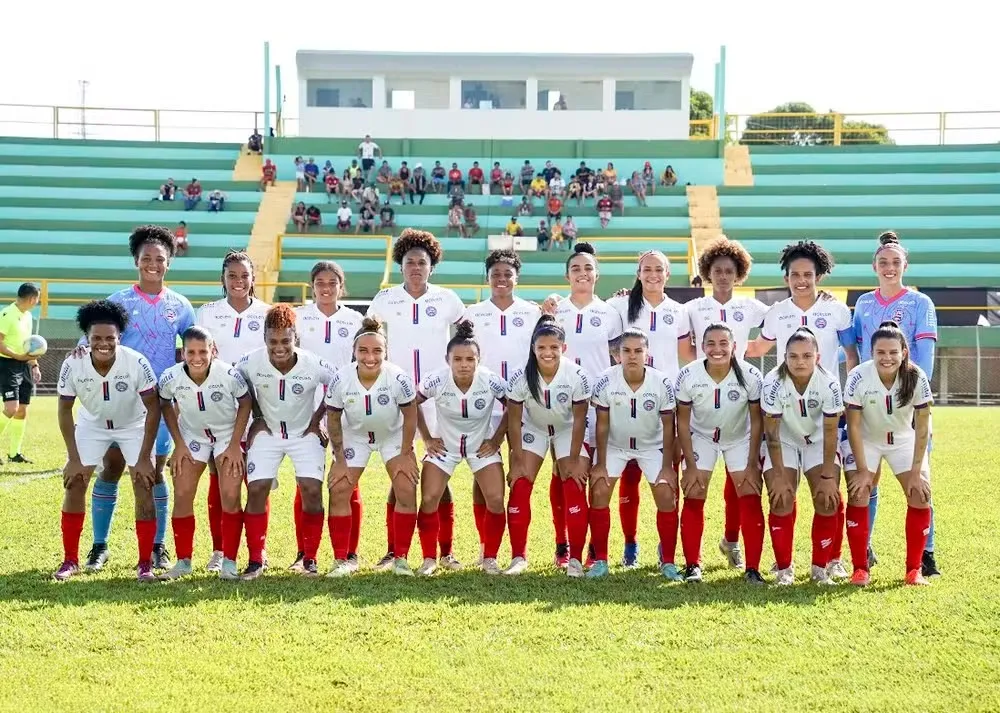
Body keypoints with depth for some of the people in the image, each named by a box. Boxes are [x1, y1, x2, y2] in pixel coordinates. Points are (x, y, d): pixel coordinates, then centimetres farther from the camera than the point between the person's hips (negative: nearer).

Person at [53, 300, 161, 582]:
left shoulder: (136, 363, -32)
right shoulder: (73, 365, -26)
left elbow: (153, 408, -21)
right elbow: (65, 411, -12)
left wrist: (144, 458, -21)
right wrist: (74, 459, -13)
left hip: (134, 425, -2)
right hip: (91, 424, 2)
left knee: (144, 487, -11)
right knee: (74, 485, -5)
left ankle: (145, 563, 0)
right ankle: (70, 560, 8)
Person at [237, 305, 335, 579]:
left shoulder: (313, 366, -25)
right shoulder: (251, 363, -21)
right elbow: (243, 388, 3)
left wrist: (317, 420, -4)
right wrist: (257, 417, -1)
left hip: (305, 433, -1)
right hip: (267, 432, 1)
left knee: (312, 491, -13)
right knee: (256, 490, -10)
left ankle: (309, 558, 4)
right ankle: (256, 559, 3)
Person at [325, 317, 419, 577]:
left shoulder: (398, 378, -30)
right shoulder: (341, 379, -27)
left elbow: (410, 416, -15)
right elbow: (333, 420, -12)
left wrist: (405, 455, -11)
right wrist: (339, 460, -10)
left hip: (394, 435, -1)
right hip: (354, 436, 1)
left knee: (407, 491, -12)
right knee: (339, 492, -7)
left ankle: (401, 558, 1)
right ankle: (341, 560, 3)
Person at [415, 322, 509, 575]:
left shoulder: (491, 382, -24)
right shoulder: (436, 381, -24)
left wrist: (496, 439, -8)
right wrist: (427, 439, -5)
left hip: (482, 446, 0)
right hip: (444, 446, 0)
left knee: (496, 500, -12)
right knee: (429, 500, -11)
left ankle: (489, 558, 7)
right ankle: (429, 559, 6)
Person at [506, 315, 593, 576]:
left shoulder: (578, 376, -29)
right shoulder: (521, 377, -27)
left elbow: (579, 420, -18)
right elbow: (514, 420, -16)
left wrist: (574, 460, -15)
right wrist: (518, 461, -14)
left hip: (568, 430, -1)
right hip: (532, 428, 1)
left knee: (575, 489, -11)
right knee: (519, 488, -9)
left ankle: (575, 558, -1)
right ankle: (518, 556, 2)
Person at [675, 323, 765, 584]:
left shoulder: (750, 376, -24)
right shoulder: (688, 376, -23)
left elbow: (756, 421, -13)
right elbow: (683, 422, -13)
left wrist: (752, 464, -12)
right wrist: (691, 465, -13)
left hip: (740, 438, 0)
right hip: (701, 437, 0)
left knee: (751, 499, -9)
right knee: (693, 498, -8)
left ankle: (753, 568, -1)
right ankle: (692, 565, 4)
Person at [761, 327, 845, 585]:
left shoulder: (829, 383, -25)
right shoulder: (773, 383, -28)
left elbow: (830, 432, -19)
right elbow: (772, 433, -22)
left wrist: (828, 476, -18)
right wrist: (779, 476, -21)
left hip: (818, 440, 1)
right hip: (783, 441, -1)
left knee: (828, 500, -10)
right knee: (781, 501, -14)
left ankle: (821, 566, 5)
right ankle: (784, 568, 0)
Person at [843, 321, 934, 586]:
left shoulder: (917, 379, -24)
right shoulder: (858, 377, -28)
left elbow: (922, 428, -17)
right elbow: (853, 426, -20)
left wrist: (916, 471, -17)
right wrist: (862, 470, -19)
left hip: (903, 440, 1)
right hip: (866, 440, -1)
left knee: (920, 495, -10)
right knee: (858, 495, -15)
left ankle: (914, 569, 2)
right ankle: (860, 569, -5)